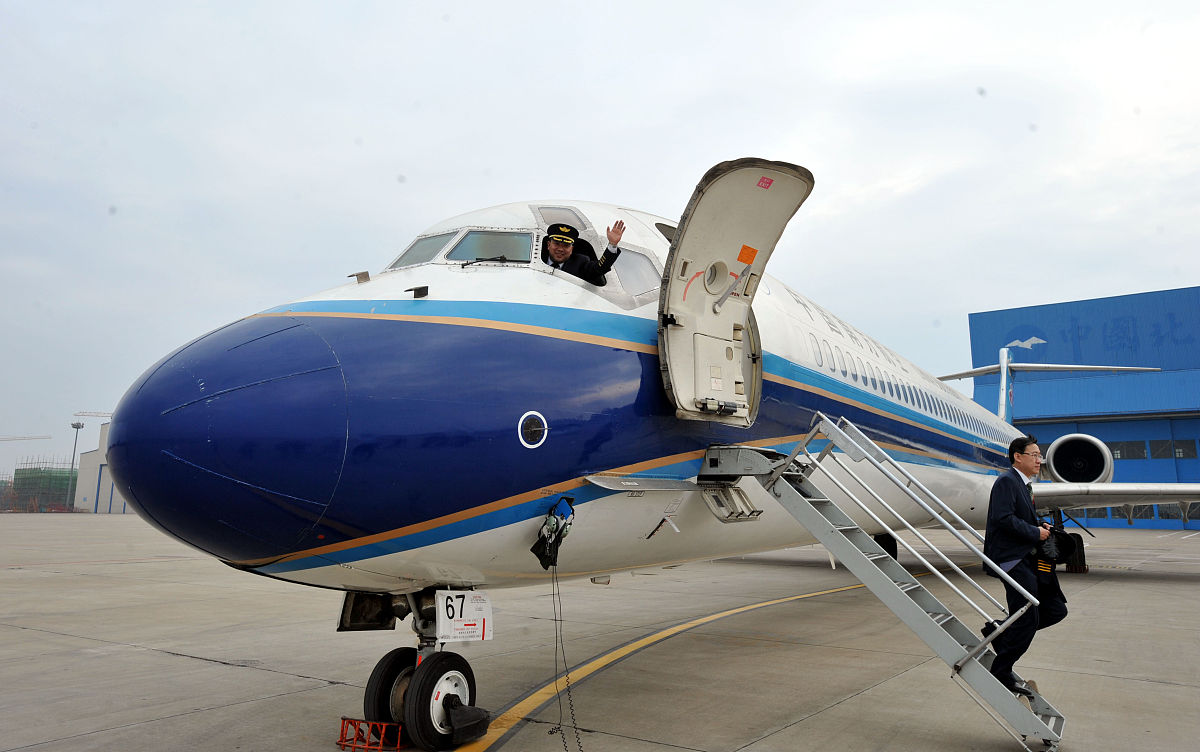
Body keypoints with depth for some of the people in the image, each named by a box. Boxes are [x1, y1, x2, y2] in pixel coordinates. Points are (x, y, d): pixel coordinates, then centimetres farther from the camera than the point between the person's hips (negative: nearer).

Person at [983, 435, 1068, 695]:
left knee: (1056, 609, 8)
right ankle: (1000, 673, 8)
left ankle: (998, 631, 17)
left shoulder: (1024, 485, 19)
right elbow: (1004, 518, -23)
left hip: (1028, 559, 10)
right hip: (1012, 559, -10)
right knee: (1027, 621, -6)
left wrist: (1041, 527, 8)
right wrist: (1035, 533, -14)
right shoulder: (1007, 481, -12)